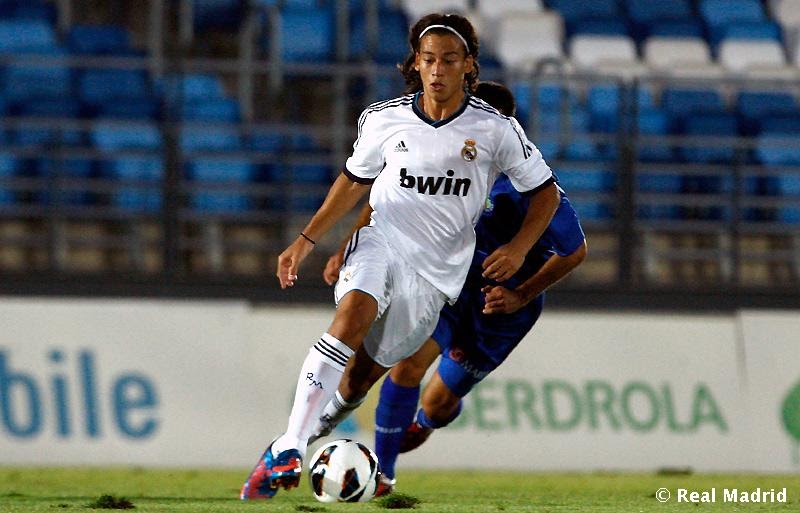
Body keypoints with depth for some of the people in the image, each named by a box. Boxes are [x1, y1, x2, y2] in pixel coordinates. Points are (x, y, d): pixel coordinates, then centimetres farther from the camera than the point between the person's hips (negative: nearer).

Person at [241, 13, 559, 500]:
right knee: (354, 312, -30)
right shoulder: (384, 119, 2)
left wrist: (518, 249, -10)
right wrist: (306, 240, 11)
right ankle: (288, 450, -37)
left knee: (362, 376, -2)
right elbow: (354, 179, 17)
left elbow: (545, 191, 5)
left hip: (435, 271, 1)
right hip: (381, 242, -1)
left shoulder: (496, 129, -4)